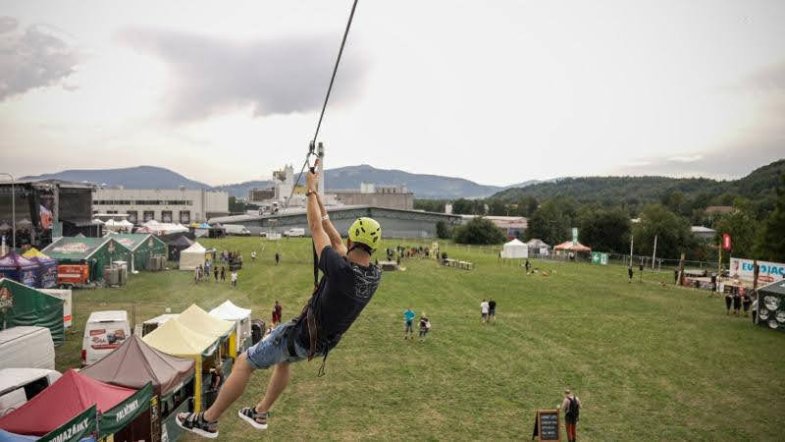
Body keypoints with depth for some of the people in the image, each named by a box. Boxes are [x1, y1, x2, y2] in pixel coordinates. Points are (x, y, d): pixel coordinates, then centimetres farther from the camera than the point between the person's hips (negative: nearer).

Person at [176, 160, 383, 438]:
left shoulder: (340, 269, -32)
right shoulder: (375, 277, -11)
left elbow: (317, 230, -19)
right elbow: (338, 244, 2)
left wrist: (311, 191, -5)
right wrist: (319, 205, 7)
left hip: (303, 337, -7)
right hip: (325, 342, 8)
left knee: (244, 363, 8)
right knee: (284, 357, 35)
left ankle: (208, 420, 22)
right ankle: (261, 413, 44)